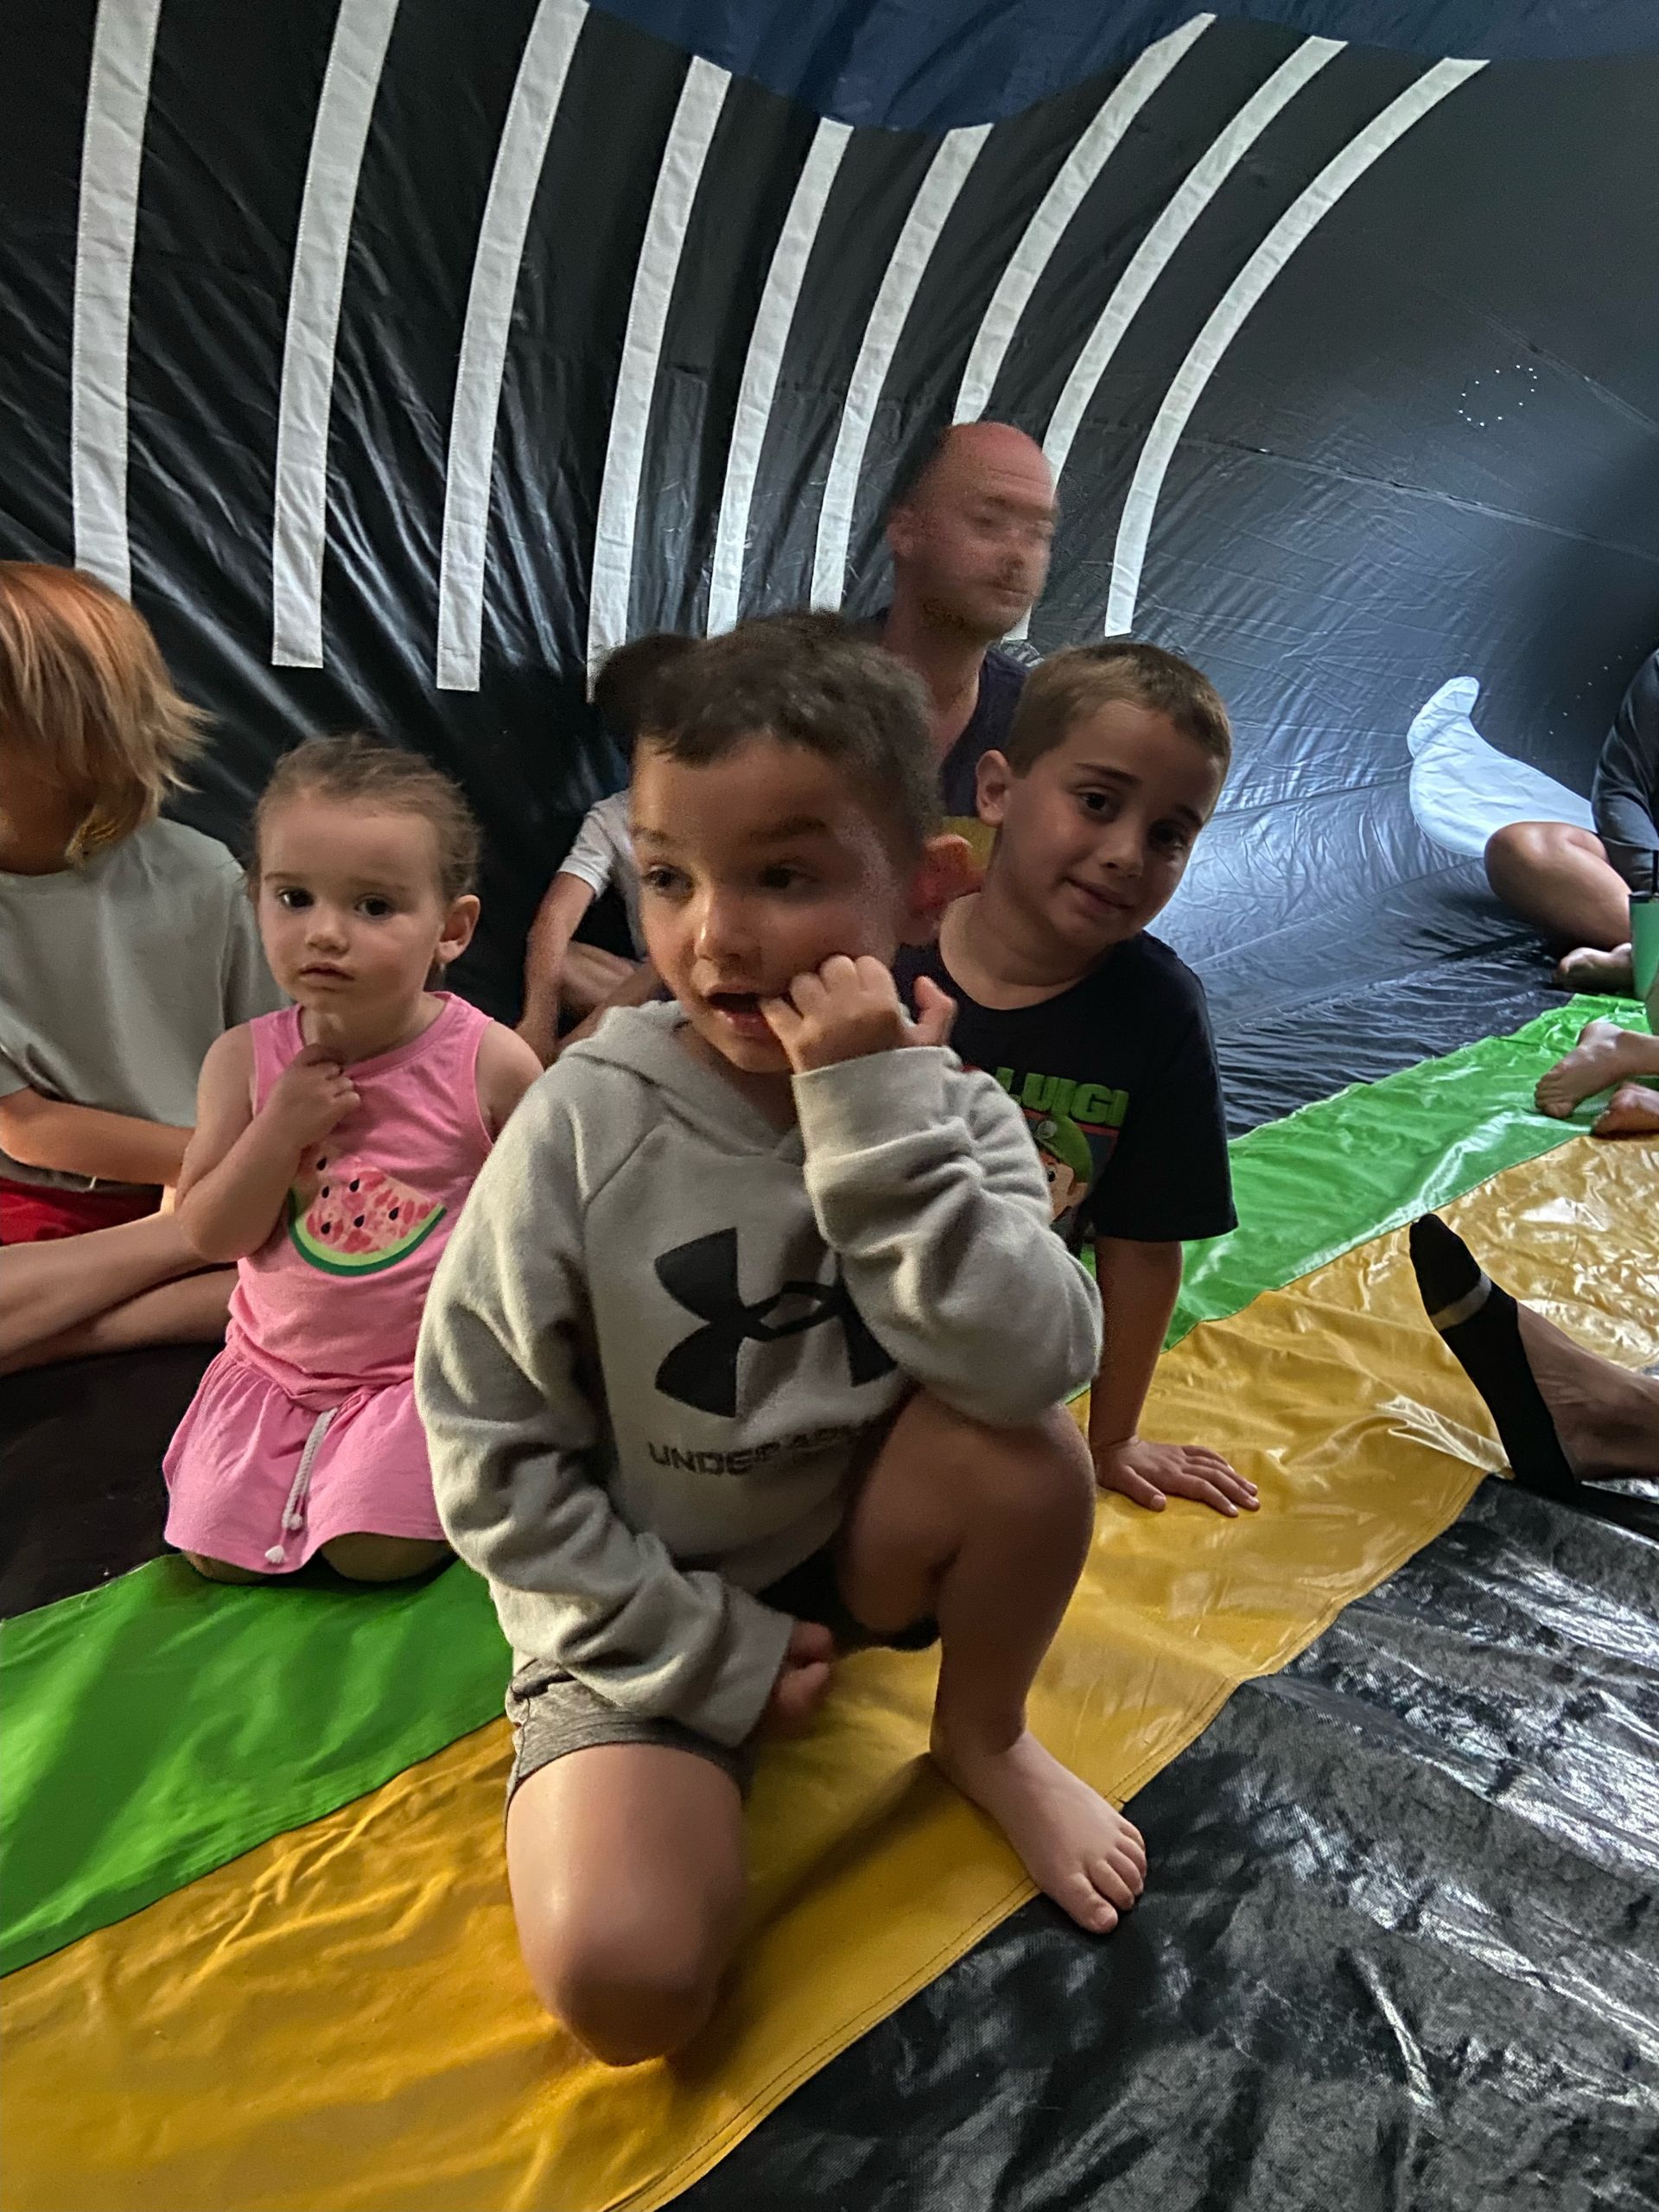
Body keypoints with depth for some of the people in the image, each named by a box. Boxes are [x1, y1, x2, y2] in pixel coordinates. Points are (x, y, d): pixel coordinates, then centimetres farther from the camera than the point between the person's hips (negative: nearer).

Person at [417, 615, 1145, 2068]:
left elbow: (1030, 1365, -30)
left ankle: (985, 1741, 4)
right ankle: (717, 1734, 12)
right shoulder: (584, 1123, -19)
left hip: (863, 1542, 3)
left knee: (1025, 1446, -26)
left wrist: (880, 1115, -36)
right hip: (648, 1613, -2)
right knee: (626, 1984, -21)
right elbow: (489, 1449, -13)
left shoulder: (952, 1113, -13)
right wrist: (704, 1650, -13)